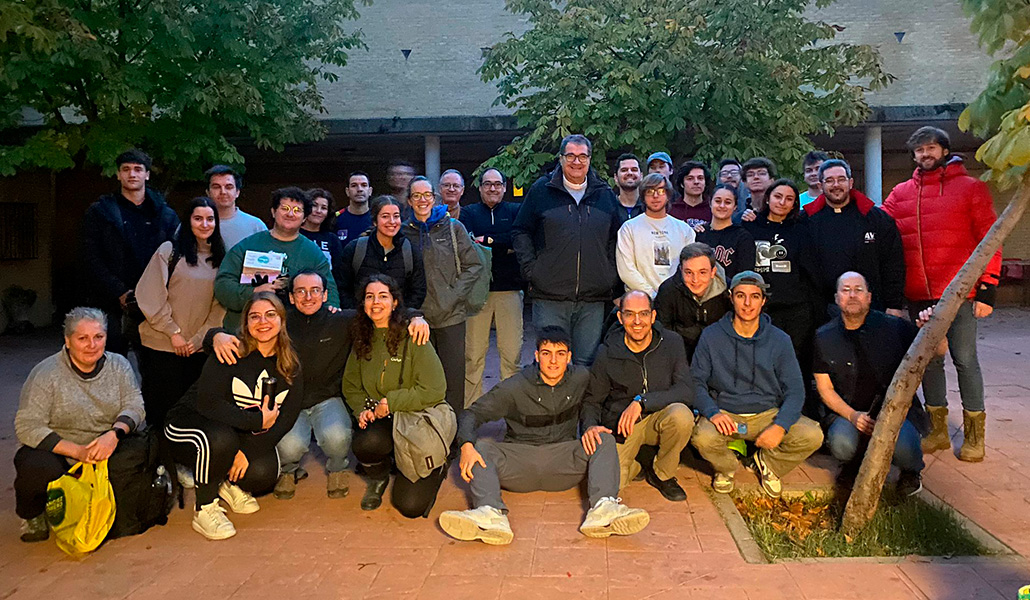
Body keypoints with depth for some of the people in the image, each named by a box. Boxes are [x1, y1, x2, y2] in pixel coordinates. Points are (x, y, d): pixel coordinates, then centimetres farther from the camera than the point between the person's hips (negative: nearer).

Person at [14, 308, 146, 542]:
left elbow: (134, 405, -5)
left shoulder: (119, 366, 2)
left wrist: (114, 434, -28)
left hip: (105, 451, 3)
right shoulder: (46, 374, -10)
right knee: (39, 469, -34)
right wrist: (78, 452, -26)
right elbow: (27, 427, -16)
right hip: (57, 452, -3)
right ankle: (32, 515, 3)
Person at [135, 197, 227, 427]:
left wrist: (200, 338, -4)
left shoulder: (220, 258, 8)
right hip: (162, 344, -3)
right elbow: (151, 297, -6)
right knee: (161, 406, 3)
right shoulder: (170, 250, -2)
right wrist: (173, 332, -9)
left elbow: (220, 305, 6)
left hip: (199, 347, 3)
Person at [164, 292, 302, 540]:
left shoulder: (290, 365, -2)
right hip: (190, 423, -4)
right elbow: (207, 402, -25)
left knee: (264, 474, -24)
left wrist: (249, 449, -20)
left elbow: (287, 416, -7)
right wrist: (258, 421, -26)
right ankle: (205, 510, -14)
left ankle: (228, 483, 13)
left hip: (249, 436, 4)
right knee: (220, 439, -37)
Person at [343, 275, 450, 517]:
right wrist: (362, 409, -6)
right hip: (380, 423, 4)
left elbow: (435, 391, -15)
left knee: (410, 506, -14)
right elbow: (351, 386, 14)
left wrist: (391, 402, -16)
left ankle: (435, 468, 21)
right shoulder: (362, 341, 5)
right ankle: (378, 478, 4)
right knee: (366, 442, -35)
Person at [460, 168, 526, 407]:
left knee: (512, 351, -2)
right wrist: (505, 246, -7)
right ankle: (471, 407, 7)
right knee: (473, 353, -2)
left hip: (509, 289, 1)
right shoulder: (468, 213, 14)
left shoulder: (516, 211, 15)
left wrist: (487, 241, -6)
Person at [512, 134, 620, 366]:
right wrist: (531, 269, -2)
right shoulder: (541, 190, 5)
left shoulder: (605, 195, 12)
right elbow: (520, 232, 8)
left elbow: (615, 239, 18)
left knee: (586, 363, 7)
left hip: (594, 298, 2)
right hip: (550, 296, -2)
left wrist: (611, 276, 7)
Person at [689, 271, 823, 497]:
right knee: (702, 438, -33)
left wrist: (780, 426, -18)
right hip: (724, 413, -1)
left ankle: (767, 462, 11)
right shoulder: (711, 336, -2)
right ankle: (726, 468, 6)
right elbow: (696, 381, -3)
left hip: (768, 414, 2)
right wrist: (712, 412, -23)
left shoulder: (779, 340, 1)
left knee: (812, 436, -22)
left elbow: (794, 390, 0)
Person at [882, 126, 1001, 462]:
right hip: (918, 296, 4)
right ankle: (938, 430, 25)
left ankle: (974, 434, 17)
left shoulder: (971, 188, 1)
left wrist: (987, 289, -7)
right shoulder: (901, 194, 11)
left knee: (965, 360, 3)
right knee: (928, 359, 11)